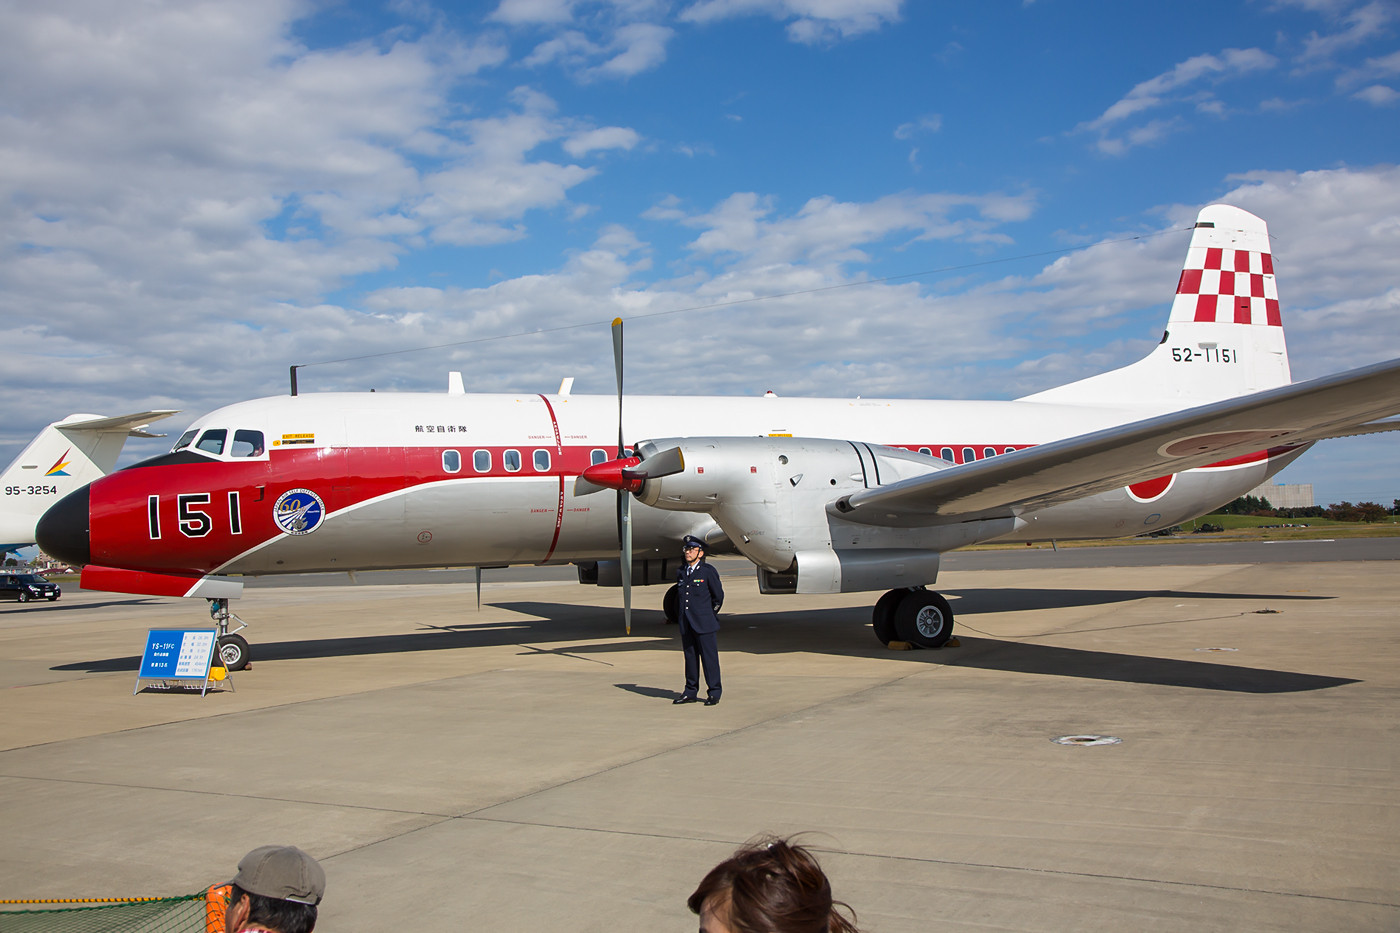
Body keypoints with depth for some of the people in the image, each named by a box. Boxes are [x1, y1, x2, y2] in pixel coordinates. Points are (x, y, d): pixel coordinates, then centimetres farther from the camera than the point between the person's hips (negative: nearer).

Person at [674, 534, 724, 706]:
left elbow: (718, 596, 2)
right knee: (690, 656, 9)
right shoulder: (681, 572, 11)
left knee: (709, 656, -2)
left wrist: (710, 615, 6)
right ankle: (690, 692, 16)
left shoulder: (708, 571, -5)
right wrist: (680, 618, 15)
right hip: (686, 624, 5)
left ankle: (714, 693, 5)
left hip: (703, 623, -5)